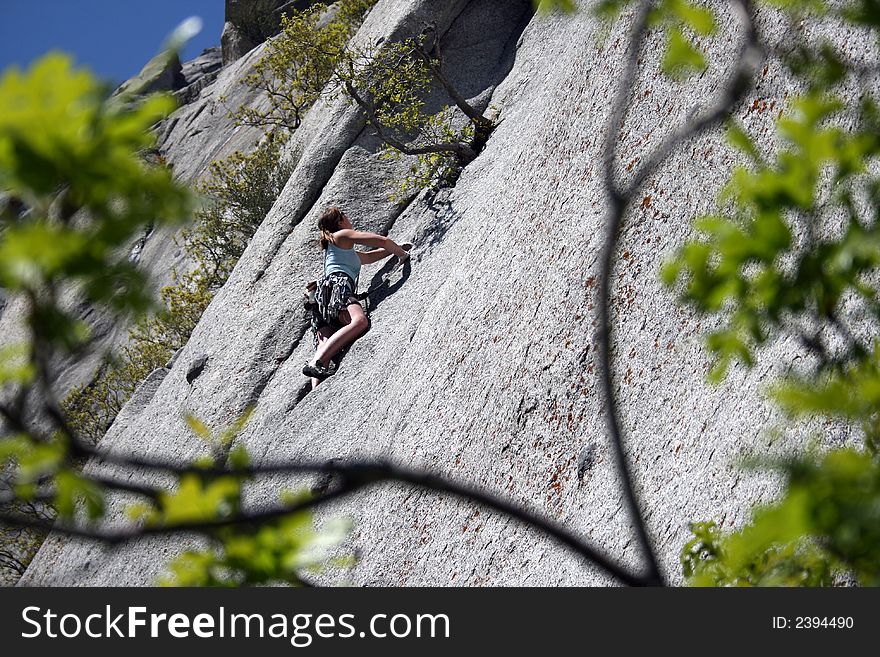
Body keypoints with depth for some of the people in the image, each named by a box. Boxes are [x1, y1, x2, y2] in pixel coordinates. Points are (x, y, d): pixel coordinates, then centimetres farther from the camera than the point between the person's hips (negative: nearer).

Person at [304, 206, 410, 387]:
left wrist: (397, 248, 54)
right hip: (336, 285, -9)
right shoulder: (342, 235, 15)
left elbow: (369, 256, 53)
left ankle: (316, 391, -40)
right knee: (359, 321, -34)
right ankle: (316, 363, -51)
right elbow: (382, 241, 10)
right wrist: (402, 254, 26)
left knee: (324, 348, -15)